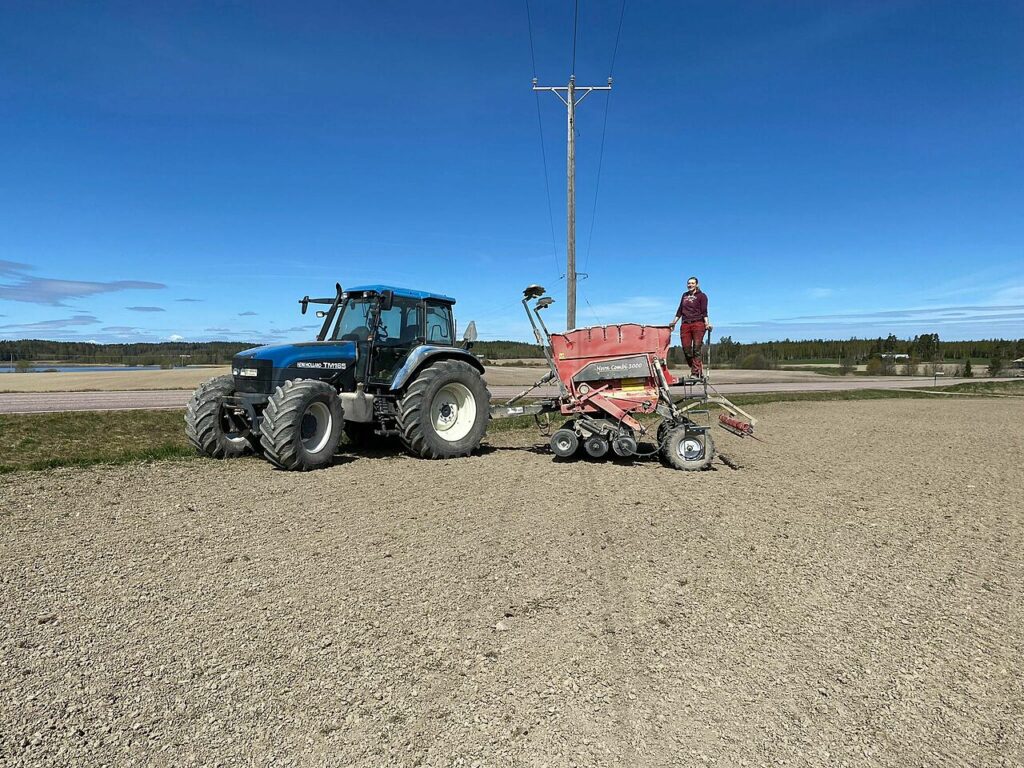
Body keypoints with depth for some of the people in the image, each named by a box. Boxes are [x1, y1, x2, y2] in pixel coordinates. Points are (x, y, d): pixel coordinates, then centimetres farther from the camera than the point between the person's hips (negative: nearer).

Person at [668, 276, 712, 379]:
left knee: (696, 349, -10)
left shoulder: (701, 295, 7)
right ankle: (699, 371, 5)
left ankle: (695, 373, -12)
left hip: (698, 324, -5)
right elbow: (680, 310, 24)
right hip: (685, 325, 5)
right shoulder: (685, 295, 22)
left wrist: (707, 323, -16)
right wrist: (673, 322, 19)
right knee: (686, 349, -5)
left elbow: (704, 311, -2)